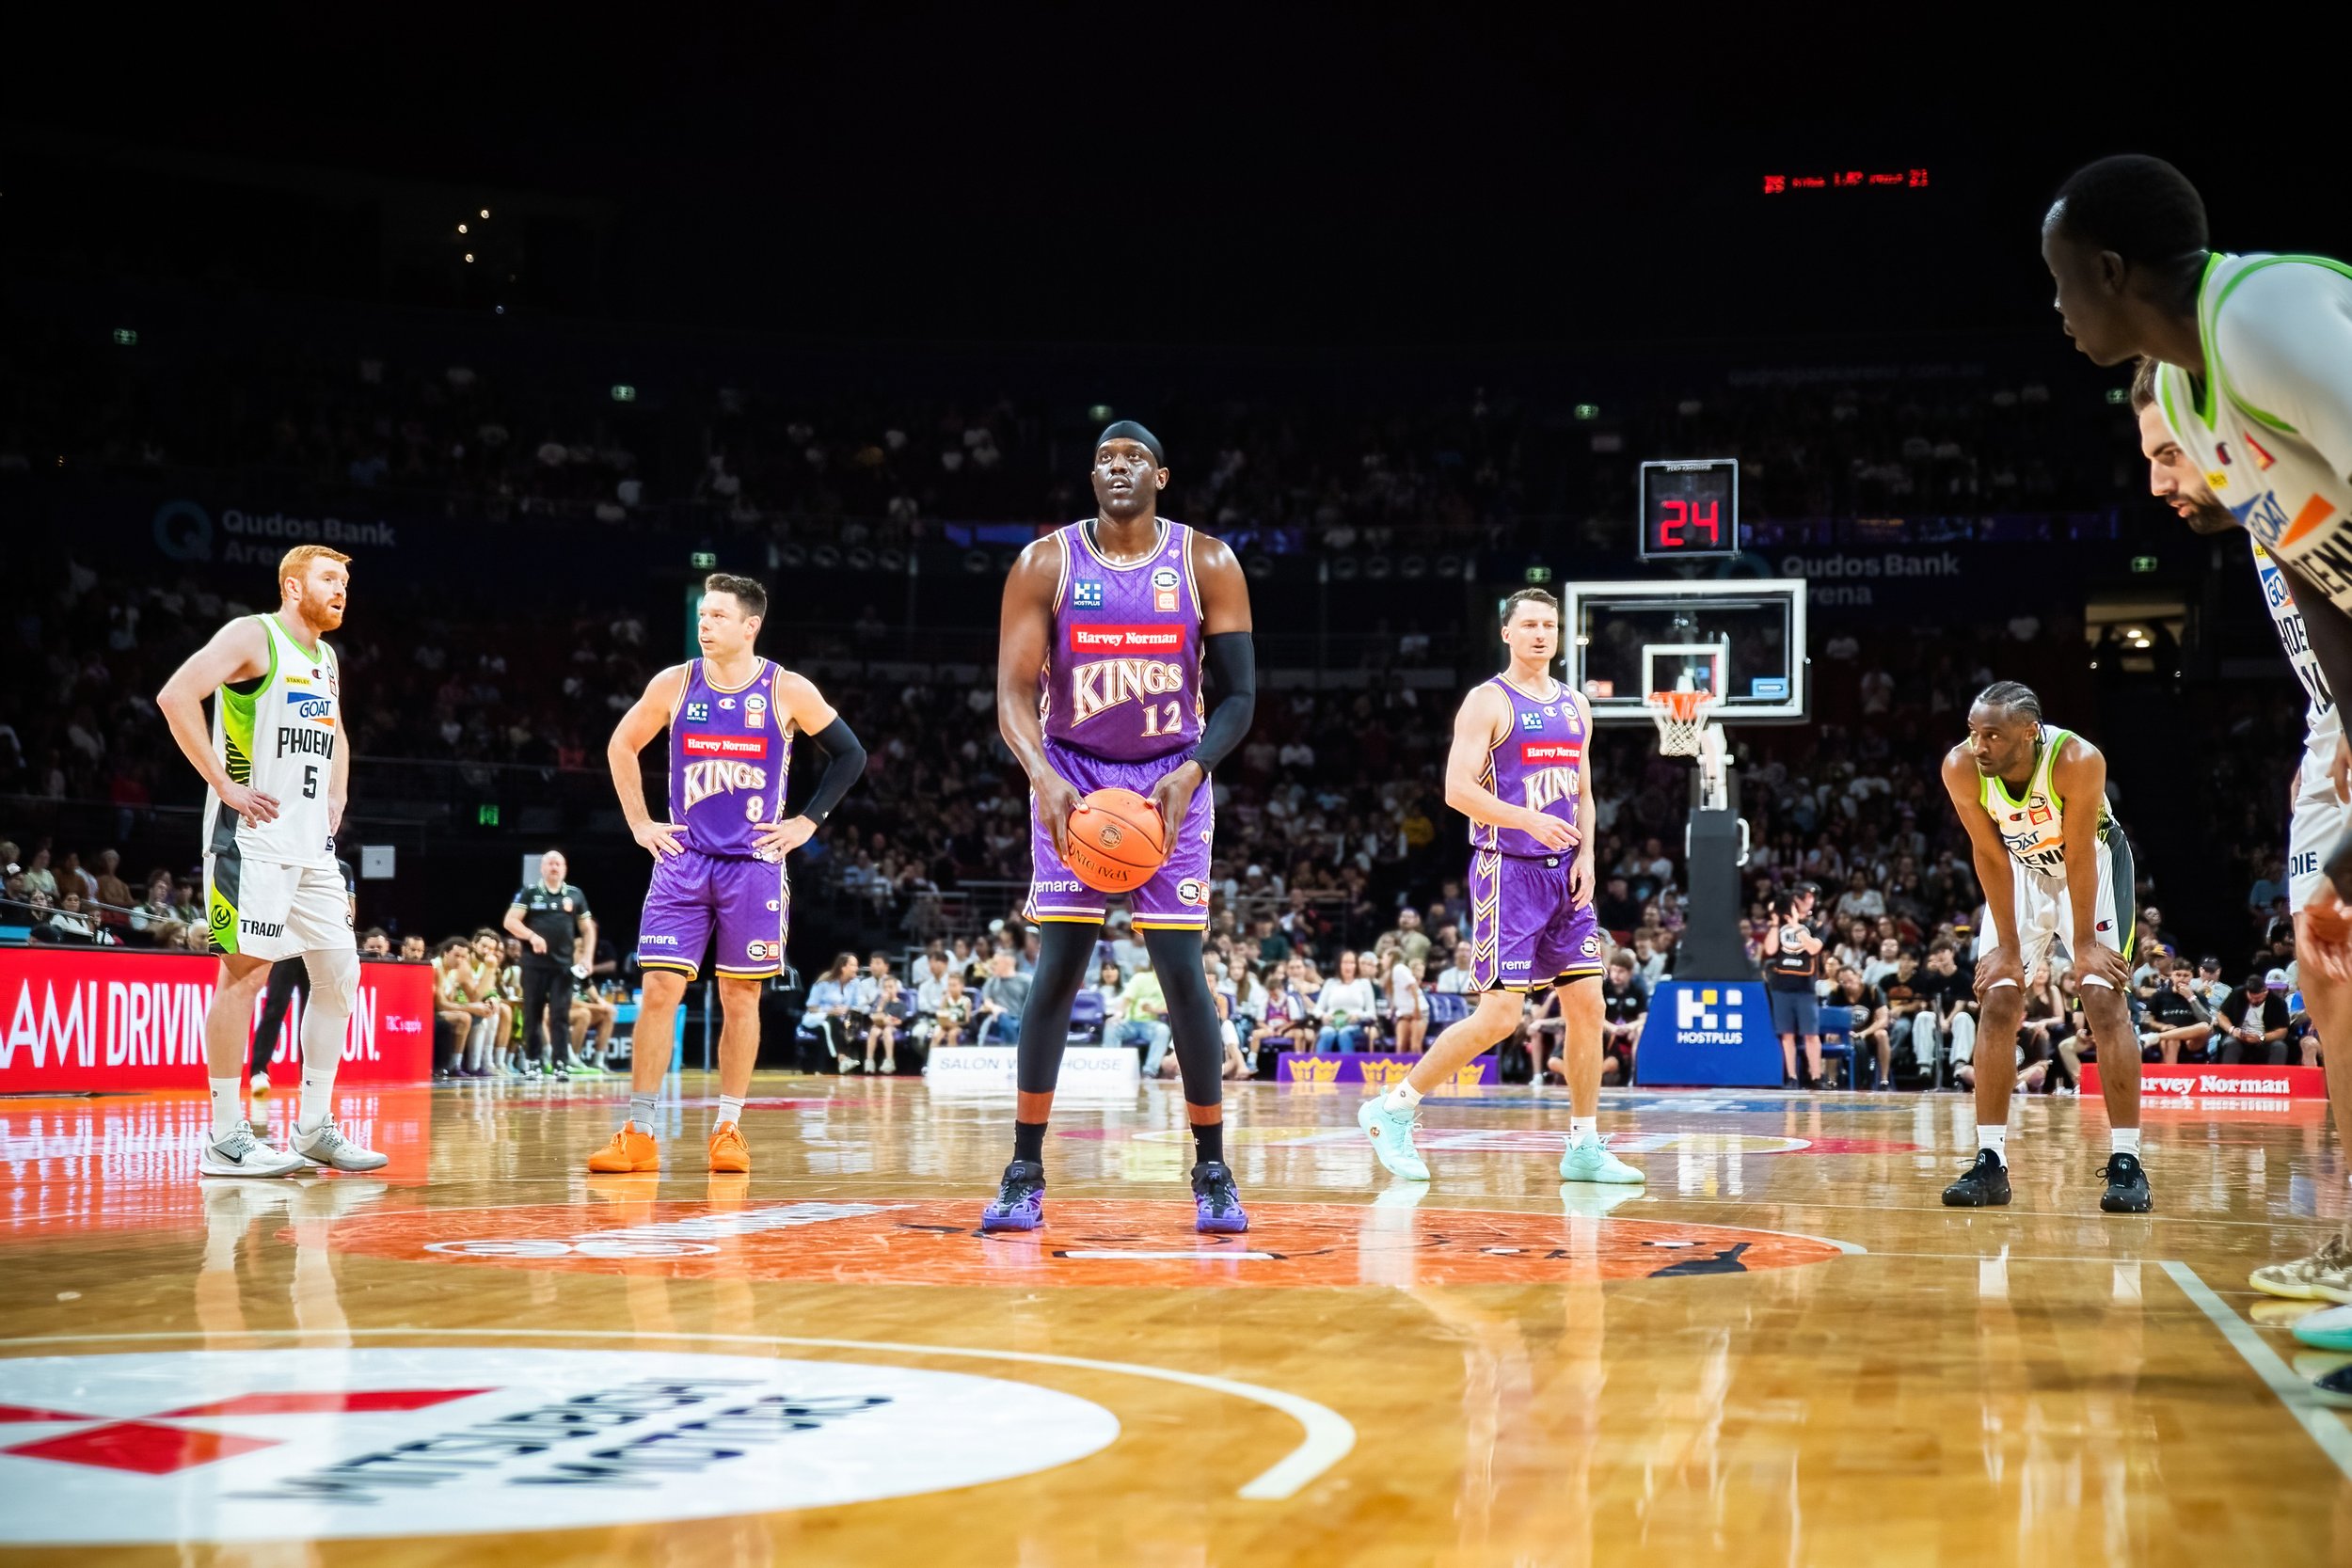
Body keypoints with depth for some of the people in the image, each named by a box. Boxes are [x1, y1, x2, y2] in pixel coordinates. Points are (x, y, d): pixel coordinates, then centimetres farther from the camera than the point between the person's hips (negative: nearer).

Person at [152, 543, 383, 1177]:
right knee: (246, 972, -8)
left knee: (340, 973, 6)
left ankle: (314, 1129, 13)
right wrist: (226, 786, -19)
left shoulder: (326, 658, 18)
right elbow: (176, 696, -20)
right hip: (253, 838, -9)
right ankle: (225, 1137, -3)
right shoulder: (253, 636, -7)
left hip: (311, 843, 9)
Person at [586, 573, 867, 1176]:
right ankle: (638, 1135, 0)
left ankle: (728, 1129, 14)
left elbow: (850, 754, 5)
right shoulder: (673, 684, 1)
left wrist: (808, 822, 0)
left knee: (740, 995, 4)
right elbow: (621, 748, 15)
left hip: (754, 865, -1)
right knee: (659, 990, -5)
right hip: (683, 861, 1)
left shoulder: (788, 691, -4)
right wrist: (639, 823, 8)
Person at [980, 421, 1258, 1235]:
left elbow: (1239, 695, -5)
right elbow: (1015, 693, -10)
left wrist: (1190, 771, -22)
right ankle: (1024, 1173, 1)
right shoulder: (1046, 564, -6)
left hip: (1172, 782, 0)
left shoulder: (1208, 565, -6)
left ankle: (1212, 1172, 7)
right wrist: (1043, 778, -28)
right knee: (1058, 965, -7)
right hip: (1072, 778, 0)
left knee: (1182, 969, -5)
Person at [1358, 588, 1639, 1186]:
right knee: (1500, 1015, -10)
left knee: (1587, 1006, 2)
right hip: (1507, 870, -7)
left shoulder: (1575, 707, 14)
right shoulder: (1488, 701, -7)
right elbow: (1458, 789, -15)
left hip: (1565, 874, 7)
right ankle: (1392, 1110, 2)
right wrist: (1530, 821, -26)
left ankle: (1585, 1148, 10)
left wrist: (1586, 855, 2)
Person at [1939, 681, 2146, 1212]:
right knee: (1996, 1002, -5)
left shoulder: (2078, 761, -35)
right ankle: (1990, 1162, -1)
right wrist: (2008, 947, -15)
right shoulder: (1961, 768, -28)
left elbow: (2078, 856, -26)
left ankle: (2126, 1161, -8)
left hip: (2092, 864, -3)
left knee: (2105, 1002, -13)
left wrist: (2084, 944, -18)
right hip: (2020, 870, 3)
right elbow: (1990, 856, -18)